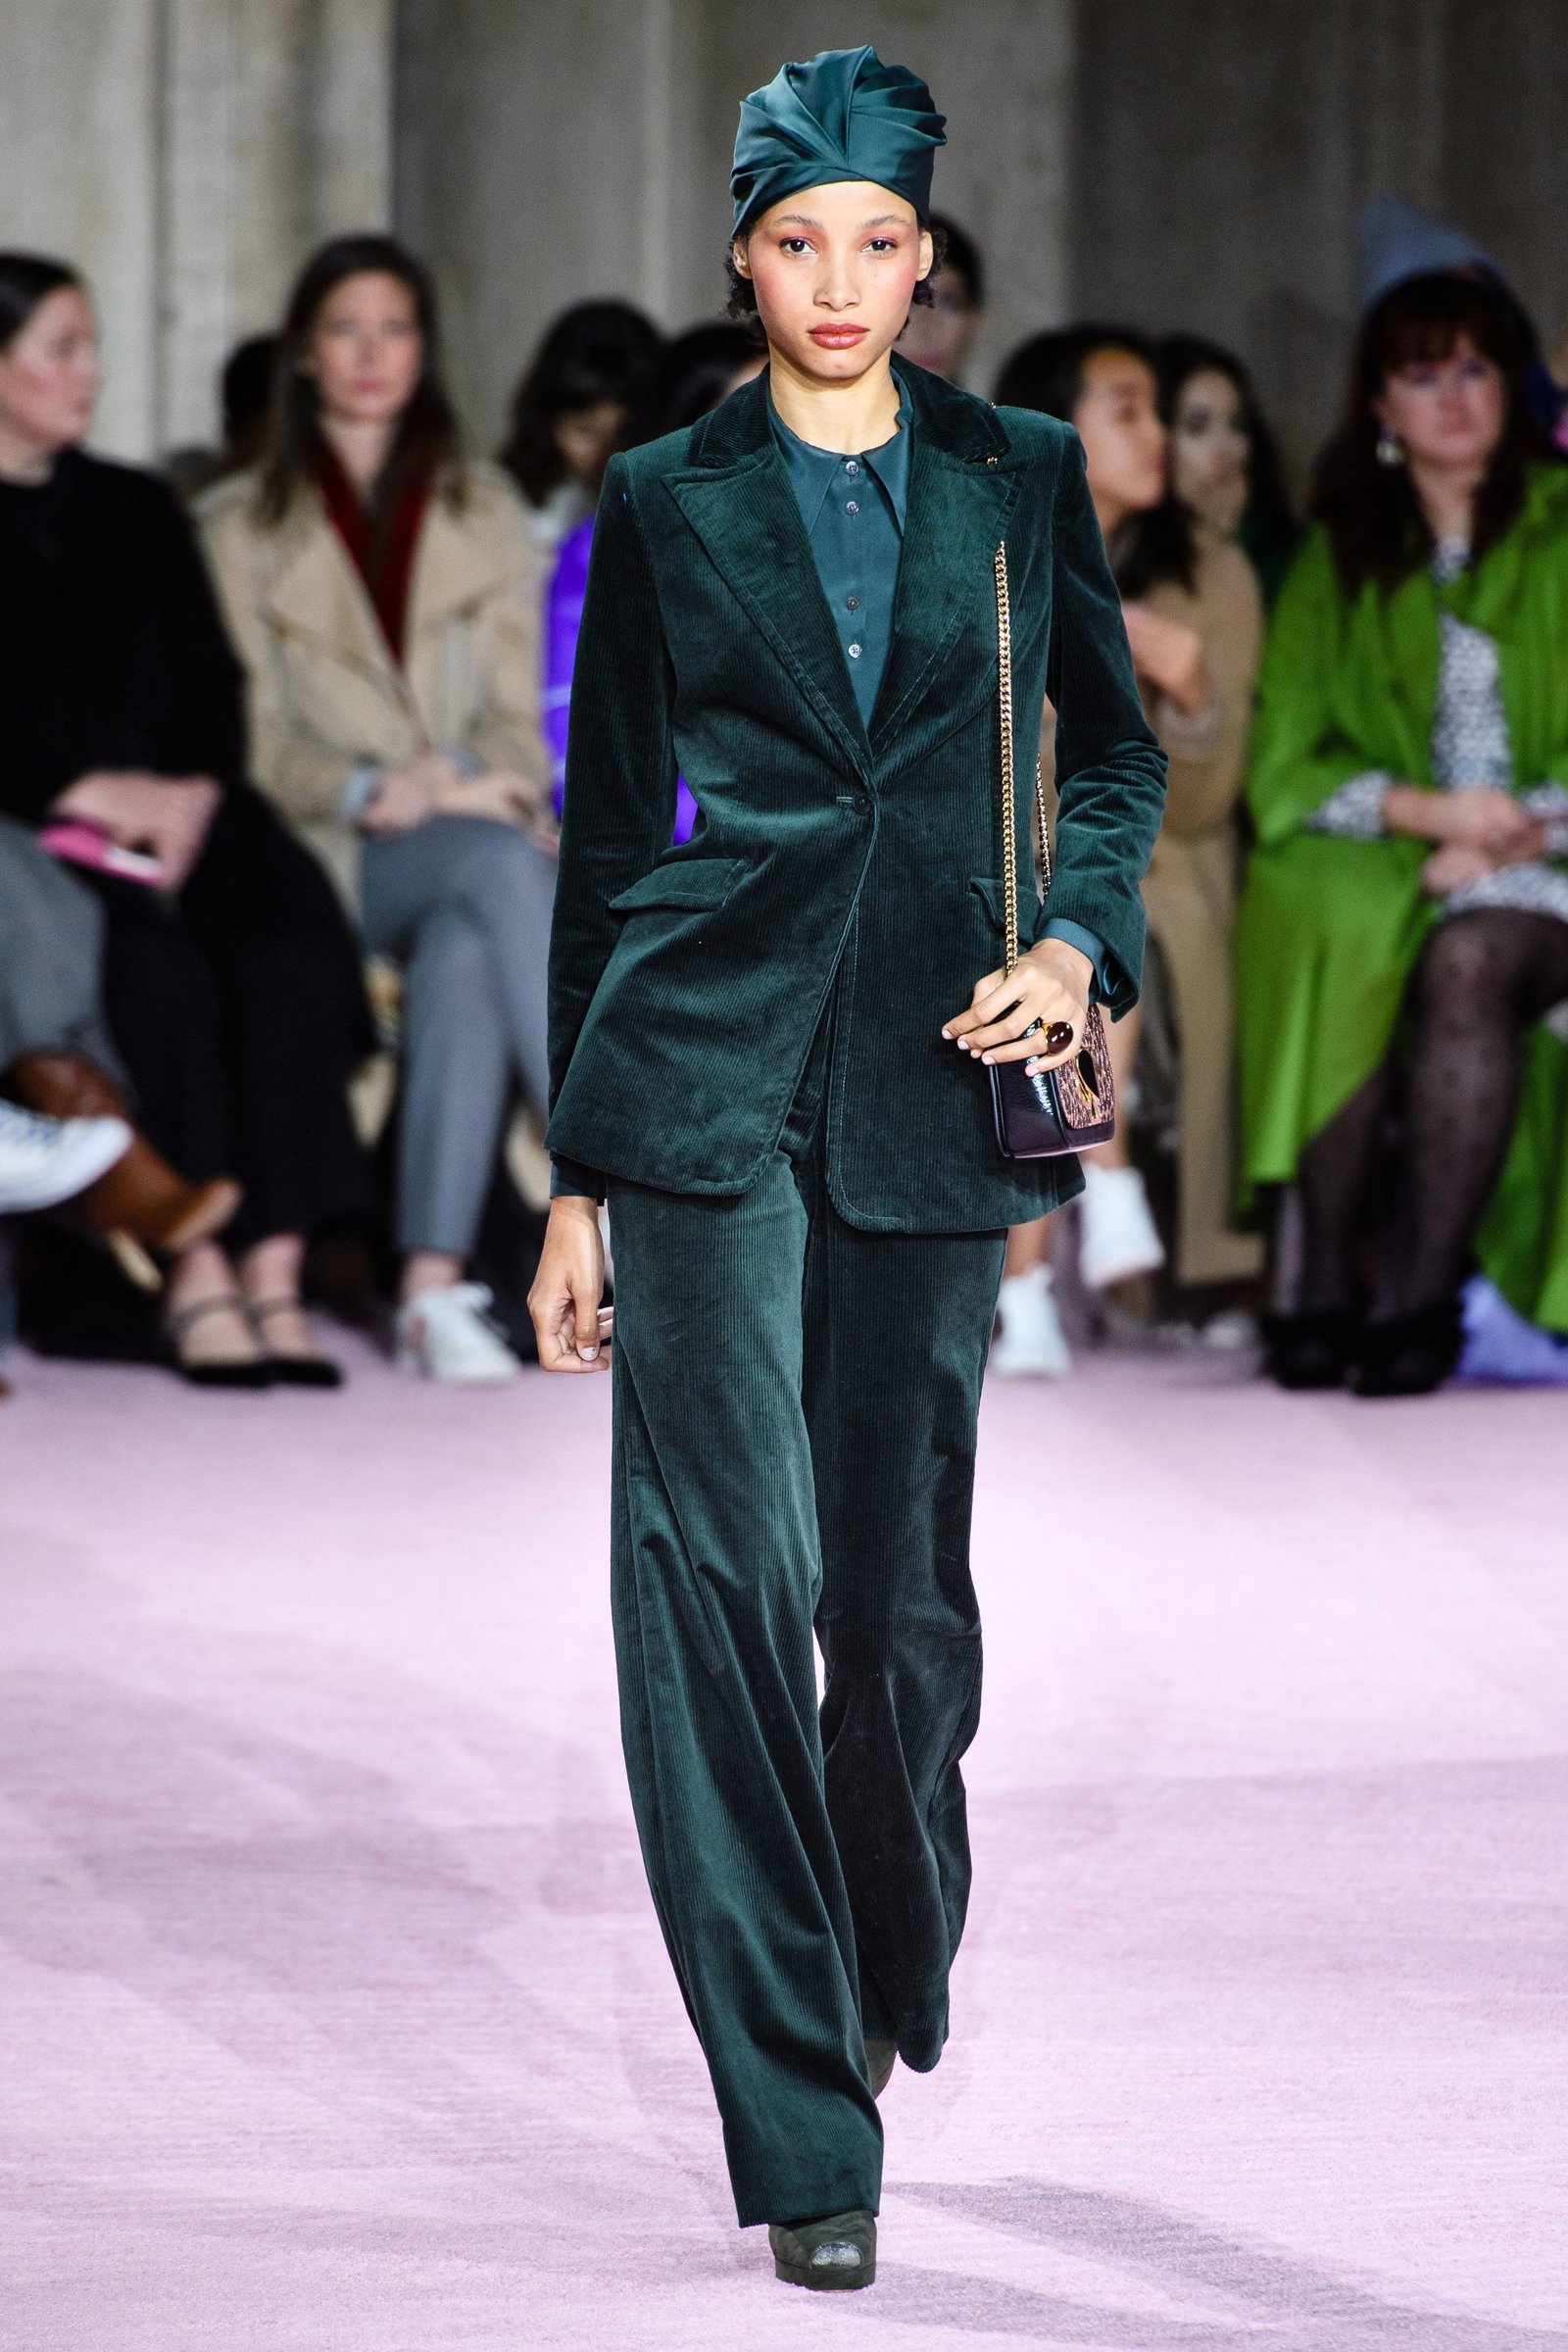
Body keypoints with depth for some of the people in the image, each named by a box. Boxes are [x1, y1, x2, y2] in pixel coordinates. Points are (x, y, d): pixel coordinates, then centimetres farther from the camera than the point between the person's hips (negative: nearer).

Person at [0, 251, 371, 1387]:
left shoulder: (137, 510, 23)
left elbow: (213, 683, 16)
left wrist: (191, 792, -4)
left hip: (175, 807, 4)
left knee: (296, 936, -27)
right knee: (155, 960, -34)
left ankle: (275, 1271, -35)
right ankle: (195, 1276, -36)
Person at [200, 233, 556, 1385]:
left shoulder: (487, 512, 21)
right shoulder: (242, 527, 13)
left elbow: (517, 713, 14)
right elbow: (253, 737, 3)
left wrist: (479, 784, -9)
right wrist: (371, 793, -16)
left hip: (476, 842, 2)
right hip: (327, 857, -2)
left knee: (465, 950, -38)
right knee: (502, 862, -37)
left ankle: (435, 1287, -47)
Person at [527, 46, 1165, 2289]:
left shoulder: (1022, 481, 10)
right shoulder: (669, 503, 7)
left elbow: (1117, 747, 16)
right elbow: (606, 833, 10)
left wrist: (1075, 944, -6)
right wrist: (578, 1175, 7)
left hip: (929, 1092, 1)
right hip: (708, 1072, -1)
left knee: (900, 1589, 5)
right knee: (727, 1562, -11)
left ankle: (899, 1992, 35)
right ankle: (806, 2141, -8)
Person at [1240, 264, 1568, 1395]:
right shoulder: (1337, 562, 16)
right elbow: (1287, 760, 6)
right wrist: (1431, 811, -12)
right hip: (1388, 860, 2)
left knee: (1467, 959, -36)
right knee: (1318, 912, -33)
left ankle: (1419, 1294, -35)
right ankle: (1323, 1280, -32)